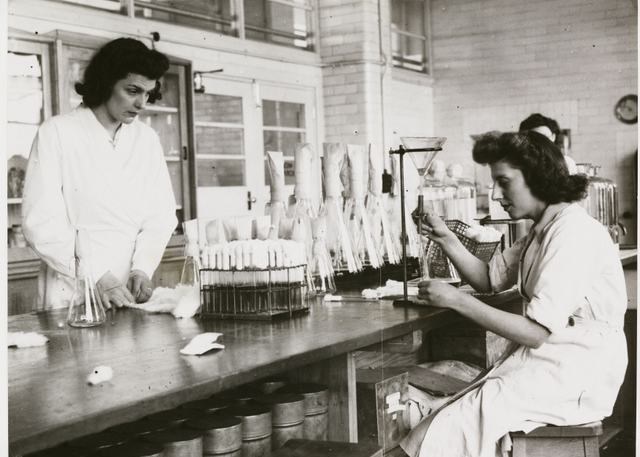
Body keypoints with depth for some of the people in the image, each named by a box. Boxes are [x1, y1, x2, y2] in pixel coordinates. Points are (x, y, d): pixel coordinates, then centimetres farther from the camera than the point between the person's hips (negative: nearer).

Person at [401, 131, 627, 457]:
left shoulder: (573, 233, -19)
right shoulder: (543, 230, 12)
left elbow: (537, 332, -23)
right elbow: (489, 279, 18)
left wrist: (457, 300, -21)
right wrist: (447, 240, 2)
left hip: (576, 377, -9)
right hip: (543, 361, 9)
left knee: (454, 427, -18)